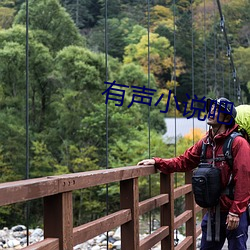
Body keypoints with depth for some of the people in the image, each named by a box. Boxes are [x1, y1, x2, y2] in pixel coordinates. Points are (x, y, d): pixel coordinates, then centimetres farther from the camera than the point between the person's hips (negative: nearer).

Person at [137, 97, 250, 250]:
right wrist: (157, 162, -2)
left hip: (234, 214, -6)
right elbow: (183, 162, 10)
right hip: (213, 212, 7)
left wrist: (235, 212, -18)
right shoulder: (205, 143, 7)